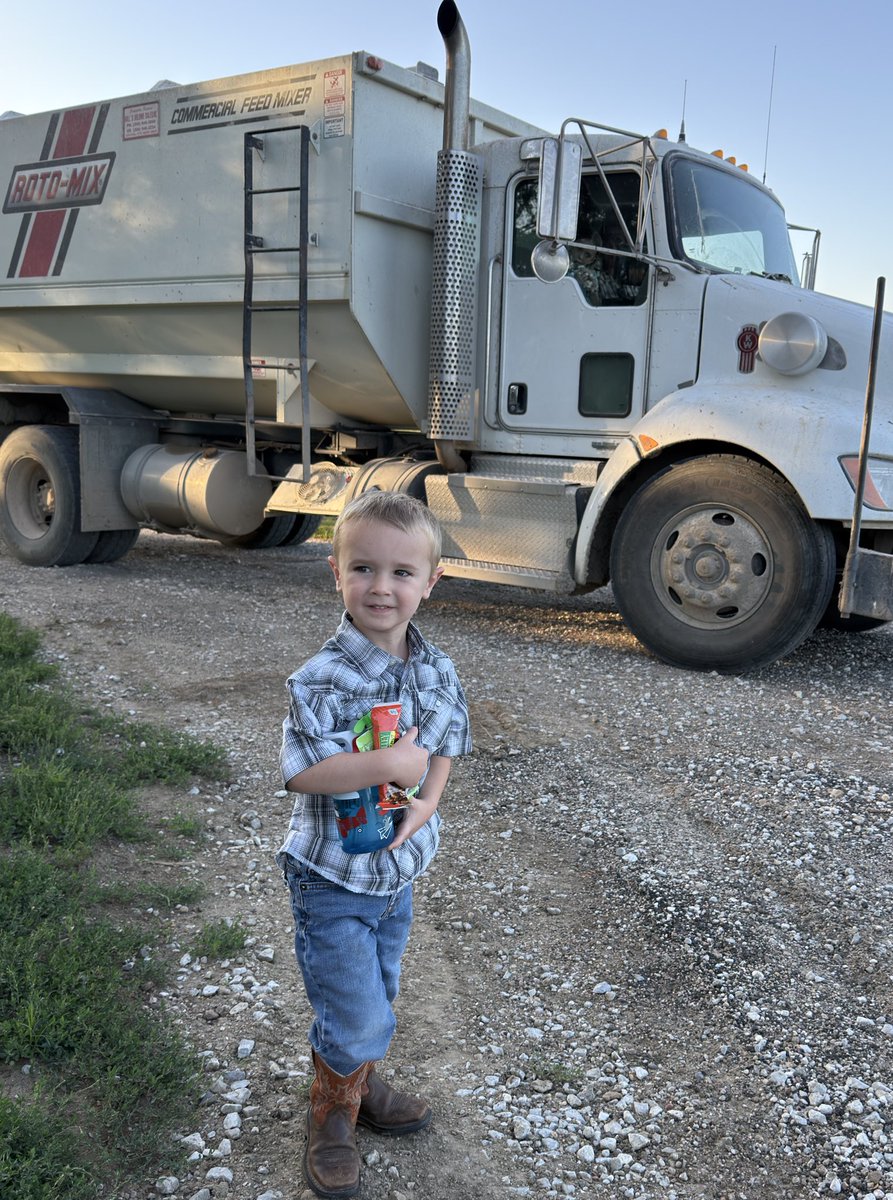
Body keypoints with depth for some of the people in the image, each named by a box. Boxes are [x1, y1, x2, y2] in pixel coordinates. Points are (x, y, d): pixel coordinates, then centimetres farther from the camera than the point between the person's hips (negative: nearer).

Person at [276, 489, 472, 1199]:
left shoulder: (438, 671, -5)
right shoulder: (323, 679, -23)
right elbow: (300, 768, -27)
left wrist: (426, 801, -12)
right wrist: (389, 765, -31)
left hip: (399, 870, 6)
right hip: (333, 879, -5)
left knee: (377, 998, 24)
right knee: (356, 1014, 2)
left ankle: (361, 1083, 51)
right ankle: (333, 1117, 30)